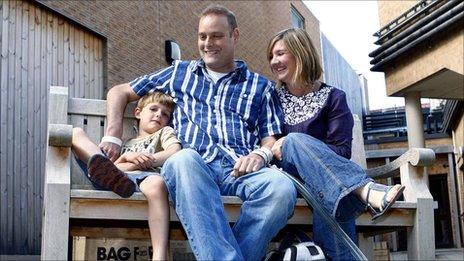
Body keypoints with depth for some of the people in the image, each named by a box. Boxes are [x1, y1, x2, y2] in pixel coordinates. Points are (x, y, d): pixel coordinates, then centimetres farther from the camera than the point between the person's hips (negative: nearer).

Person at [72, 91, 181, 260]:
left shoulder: (165, 132, 30)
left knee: (156, 184, -43)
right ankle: (106, 173, -39)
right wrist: (126, 157, 2)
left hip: (144, 177, -4)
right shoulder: (127, 144, 40)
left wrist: (137, 162, 2)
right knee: (76, 133, -3)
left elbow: (175, 153, 6)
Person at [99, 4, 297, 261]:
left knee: (282, 186, -36)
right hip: (196, 167, 0)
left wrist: (262, 154, -8)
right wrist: (113, 134, 13)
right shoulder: (179, 72, 27)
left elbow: (272, 138, 17)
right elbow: (119, 92, 30)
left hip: (240, 169, 1)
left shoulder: (261, 86, 25)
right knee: (182, 159, -40)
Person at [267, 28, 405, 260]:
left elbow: (342, 151, -4)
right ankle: (366, 190, -53)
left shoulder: (332, 97, 5)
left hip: (325, 178, -1)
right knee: (295, 140, -33)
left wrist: (290, 145, -15)